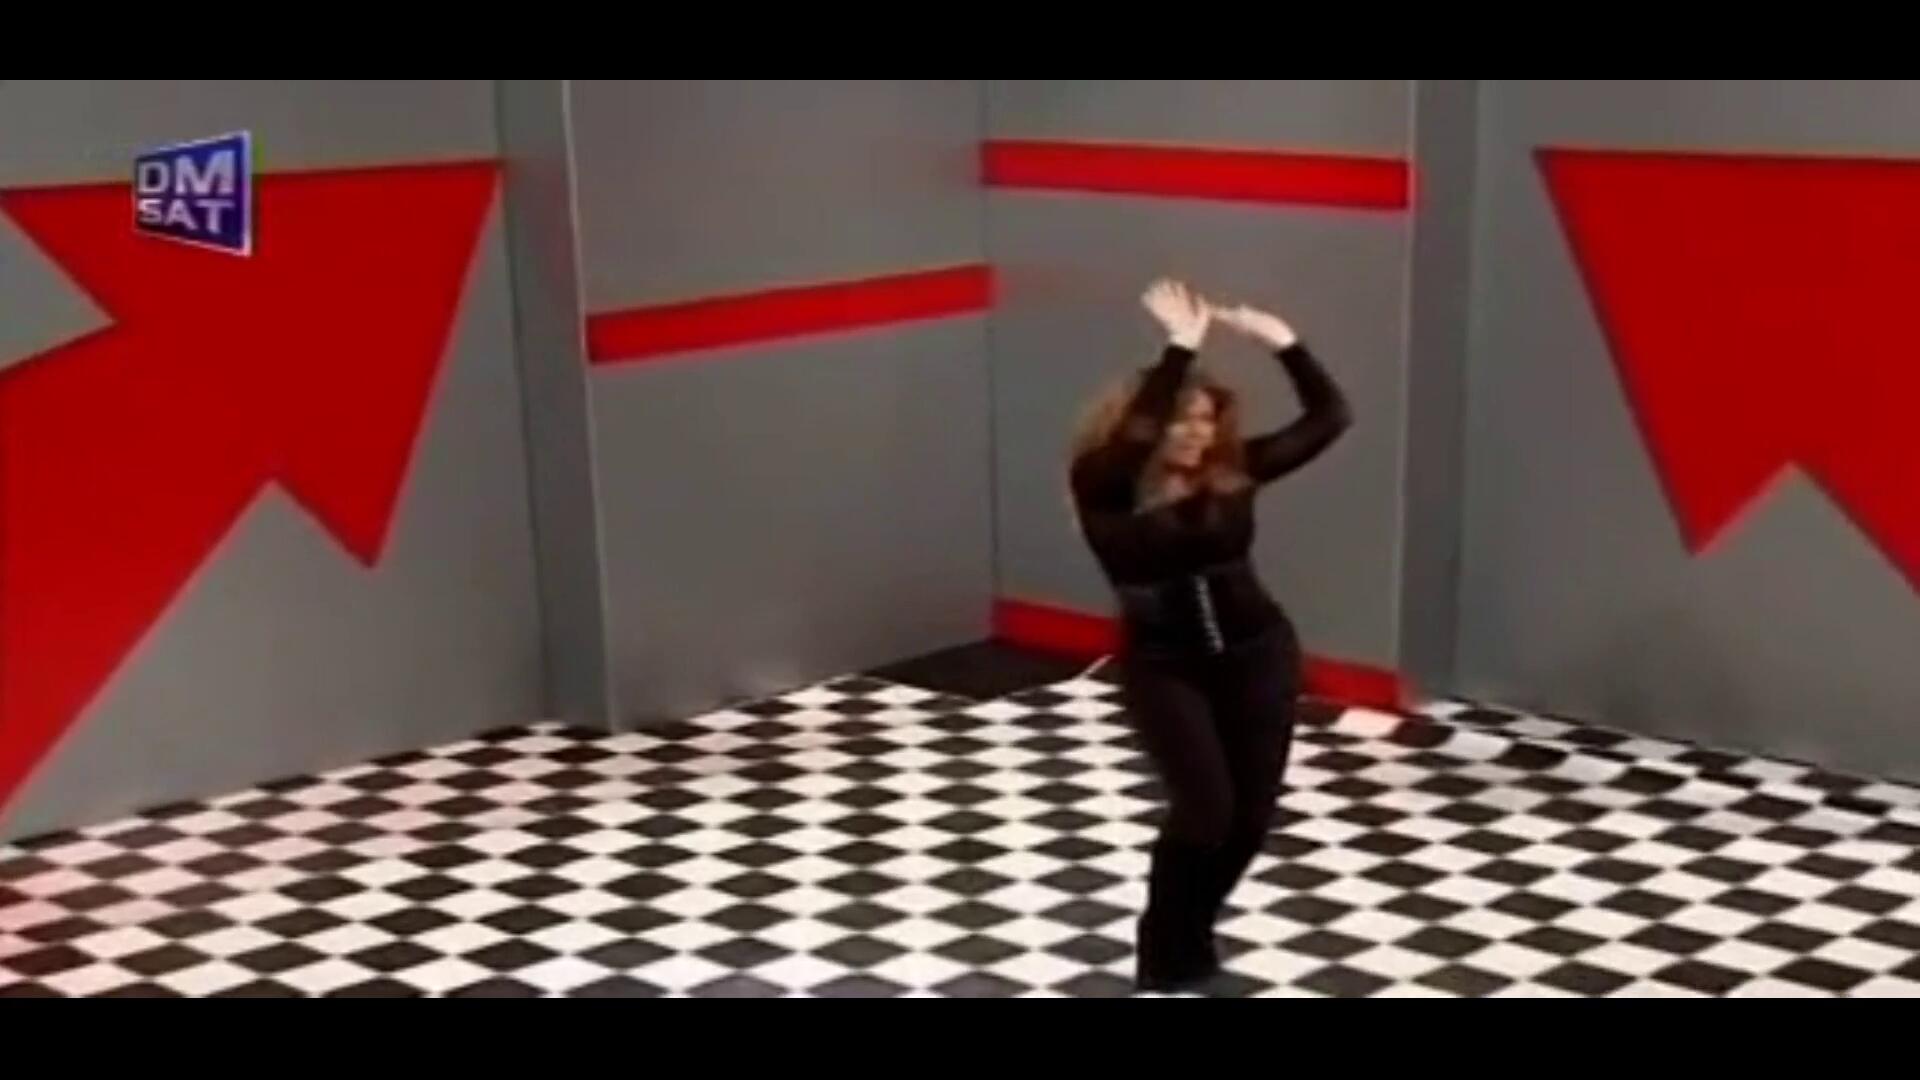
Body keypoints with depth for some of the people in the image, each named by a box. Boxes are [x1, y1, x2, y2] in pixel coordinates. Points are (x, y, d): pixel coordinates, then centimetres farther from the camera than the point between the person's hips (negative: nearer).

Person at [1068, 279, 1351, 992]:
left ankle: (1192, 927, 35)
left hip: (1257, 654, 4)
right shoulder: (1107, 489, -15)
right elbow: (1127, 438, -38)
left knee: (1251, 813, 7)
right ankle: (1167, 956, 14)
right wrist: (1180, 349, -35)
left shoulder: (1233, 472, -6)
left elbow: (1329, 420, -4)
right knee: (1204, 808, -10)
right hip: (1163, 667, -4)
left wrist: (1281, 341, -15)